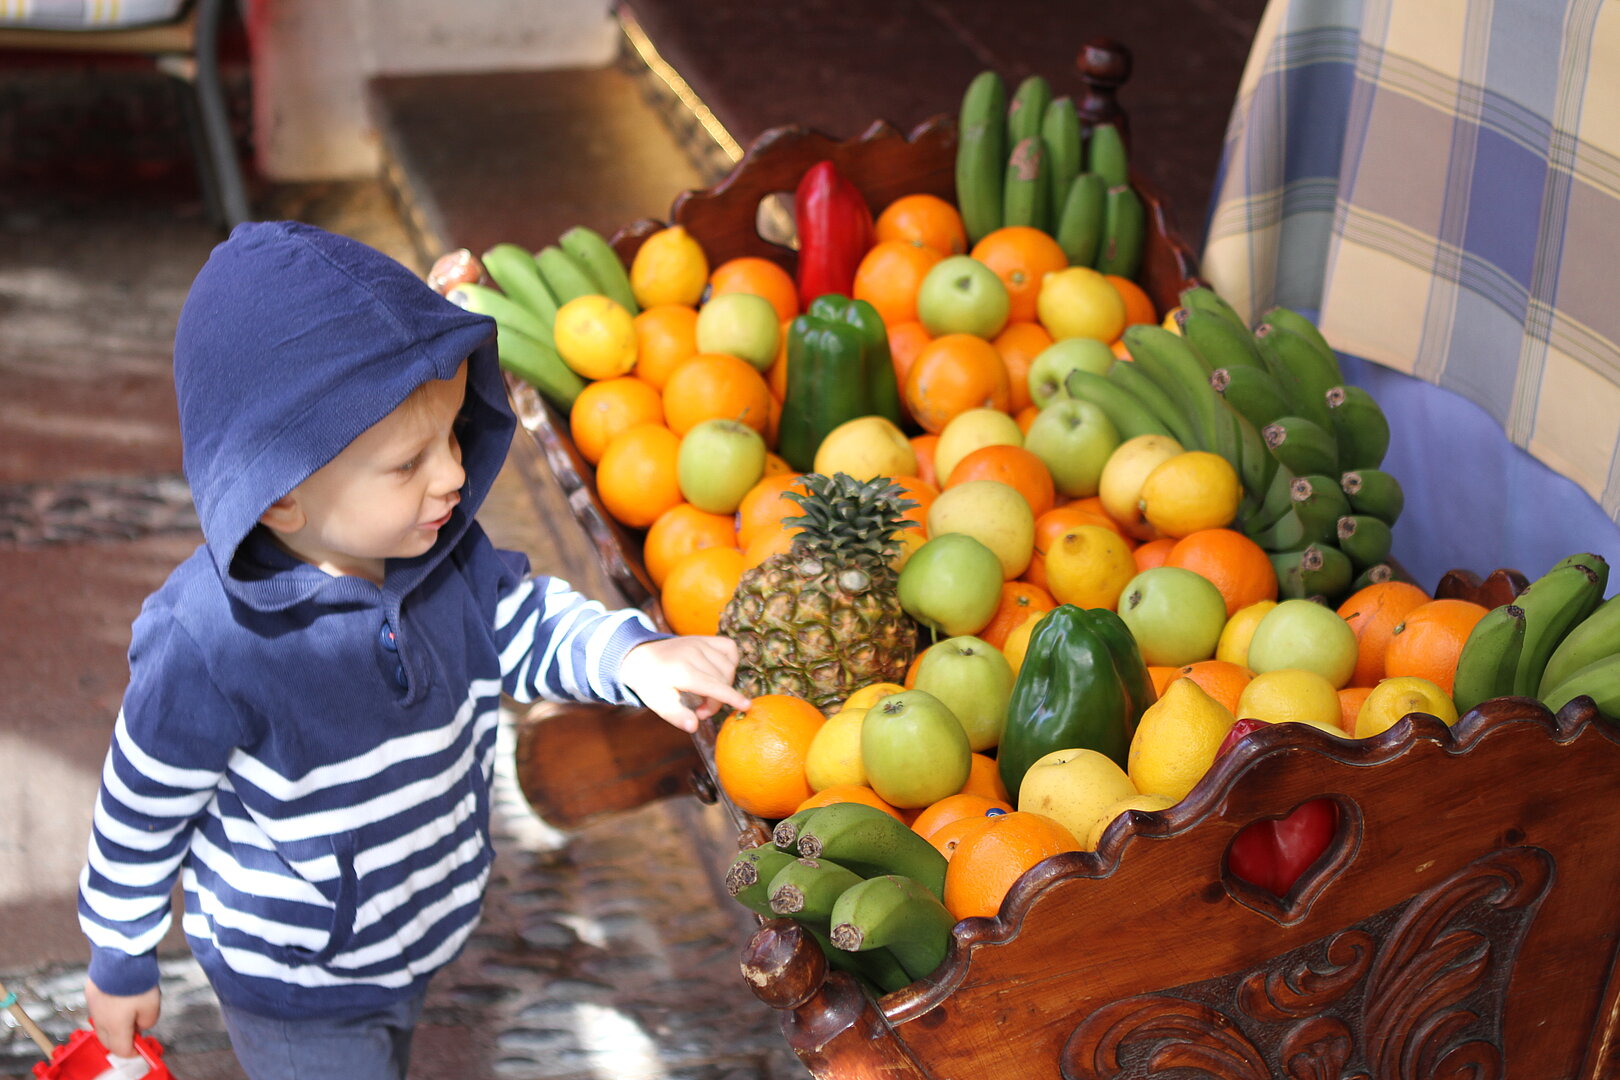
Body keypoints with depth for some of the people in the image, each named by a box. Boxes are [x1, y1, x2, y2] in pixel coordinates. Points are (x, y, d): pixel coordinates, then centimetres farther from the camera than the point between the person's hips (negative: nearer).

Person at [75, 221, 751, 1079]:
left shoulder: (439, 547, -17)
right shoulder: (208, 650, -35)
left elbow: (523, 620, -1)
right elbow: (139, 815, -20)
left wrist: (634, 656, -21)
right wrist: (119, 961, -5)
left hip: (415, 941, 7)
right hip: (293, 990, -6)